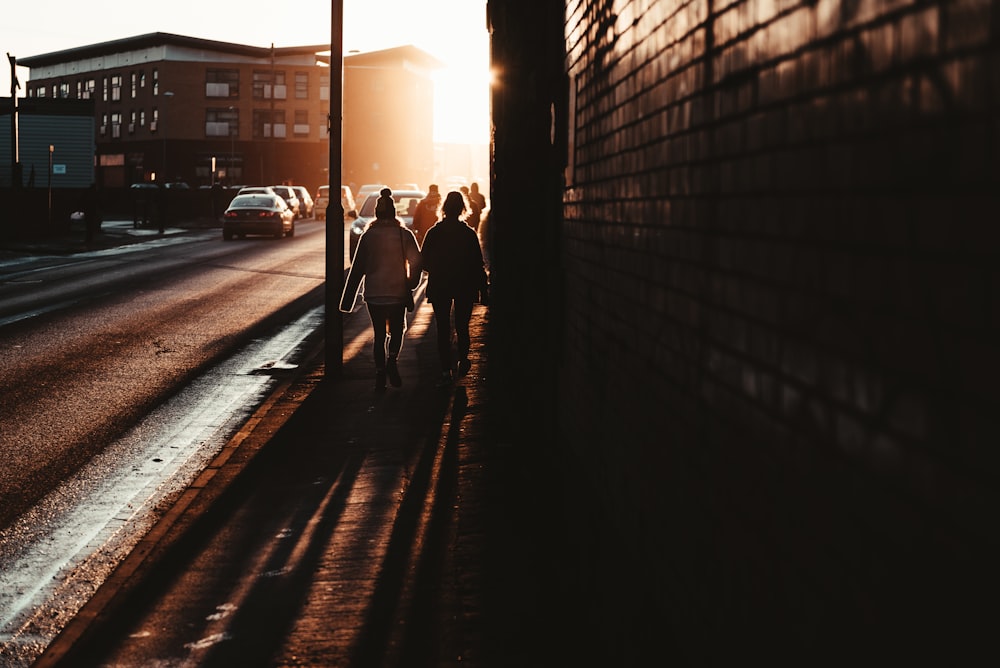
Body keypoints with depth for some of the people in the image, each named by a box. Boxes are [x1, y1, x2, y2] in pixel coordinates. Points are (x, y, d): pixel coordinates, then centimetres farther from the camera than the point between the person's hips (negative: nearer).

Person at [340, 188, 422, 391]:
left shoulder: (368, 236, -3)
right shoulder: (404, 235, -4)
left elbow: (357, 269, -2)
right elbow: (416, 262, -4)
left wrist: (348, 300, 1)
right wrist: (410, 285, 10)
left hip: (374, 294, 0)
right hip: (398, 292, 0)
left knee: (379, 335, 11)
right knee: (397, 331, 15)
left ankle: (380, 374, 4)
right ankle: (392, 360, -12)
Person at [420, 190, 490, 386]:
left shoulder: (433, 233, -6)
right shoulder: (469, 234, -8)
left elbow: (424, 260, 1)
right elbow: (478, 265, -6)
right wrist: (483, 290, -1)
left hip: (439, 287, 0)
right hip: (465, 287, 0)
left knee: (443, 329, 3)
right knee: (462, 326, 16)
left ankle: (446, 369, -3)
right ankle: (463, 362, 26)